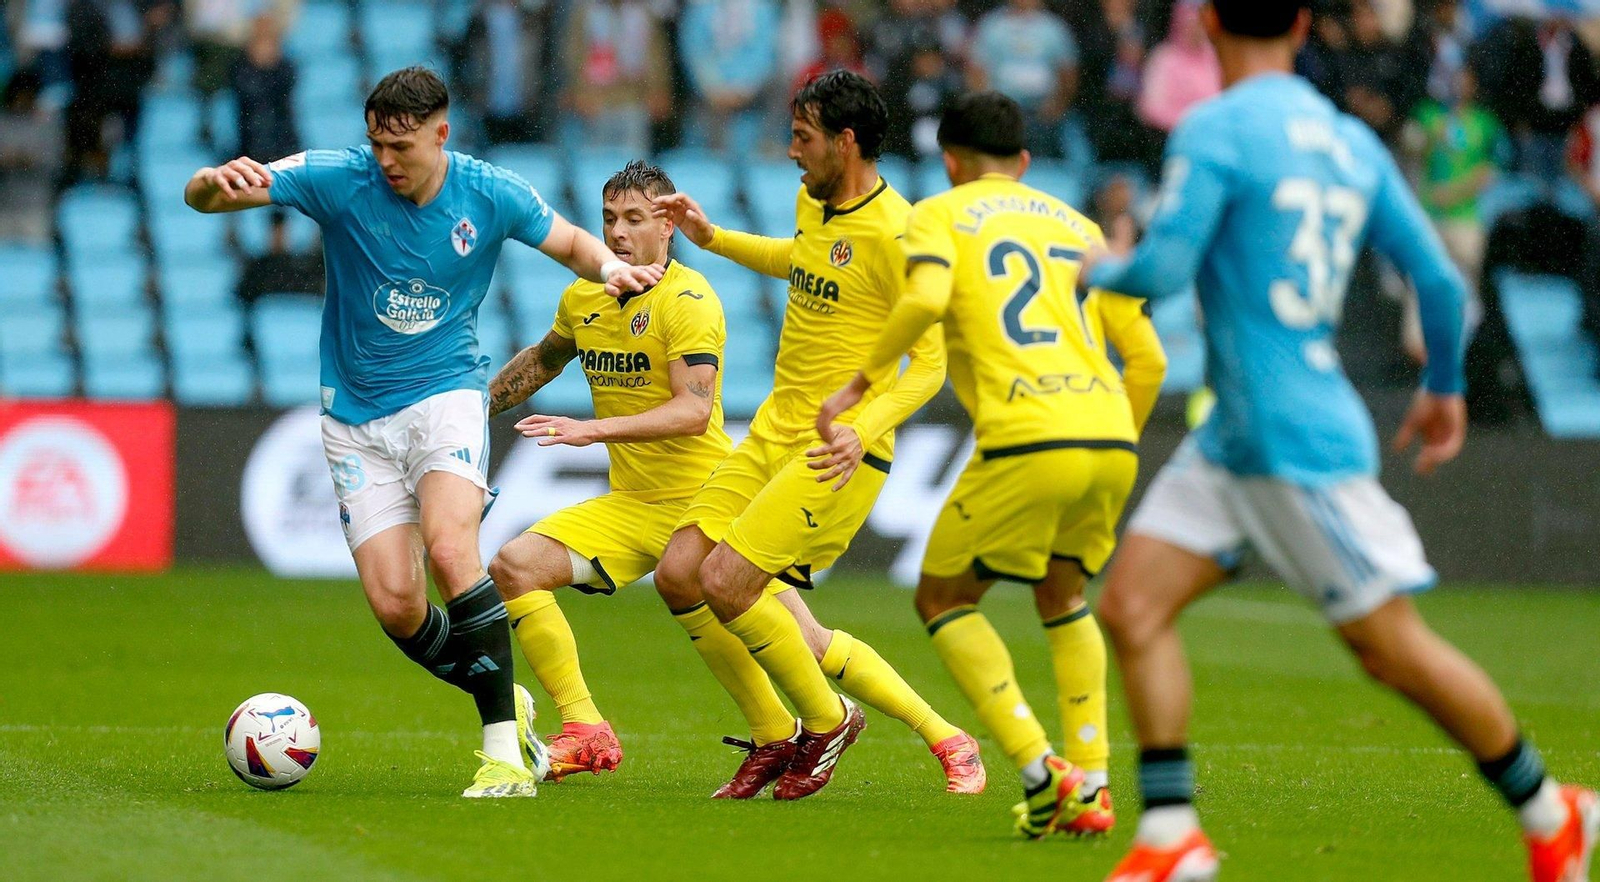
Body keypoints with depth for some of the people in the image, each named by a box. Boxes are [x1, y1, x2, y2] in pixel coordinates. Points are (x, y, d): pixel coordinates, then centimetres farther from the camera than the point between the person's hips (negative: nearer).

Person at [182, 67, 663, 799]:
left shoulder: (490, 195, -7)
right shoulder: (340, 179, -10)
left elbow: (571, 242, 12)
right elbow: (200, 196, -15)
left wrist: (612, 266, -11)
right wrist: (220, 182, -40)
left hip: (446, 393, -2)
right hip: (357, 416, 2)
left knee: (449, 546, -29)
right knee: (394, 603, -9)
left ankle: (504, 750, -24)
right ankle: (503, 703, 20)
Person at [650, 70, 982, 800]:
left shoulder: (893, 234, -17)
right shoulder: (812, 203, 8)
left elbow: (930, 363, -16)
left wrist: (865, 429, -30)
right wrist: (711, 238, 27)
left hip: (838, 453, -9)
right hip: (774, 431, 9)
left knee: (727, 583, -18)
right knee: (678, 576, 0)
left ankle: (826, 721, 5)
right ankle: (773, 738, 14)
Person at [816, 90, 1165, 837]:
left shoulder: (940, 215, 12)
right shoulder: (1076, 224, 26)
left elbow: (926, 297, -12)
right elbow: (1148, 359, 21)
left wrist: (861, 383, -2)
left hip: (1026, 441, -5)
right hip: (1111, 438, 5)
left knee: (943, 599, 13)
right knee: (1062, 594, 28)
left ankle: (1039, 770, -3)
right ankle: (1090, 784, 16)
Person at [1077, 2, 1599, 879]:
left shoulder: (1213, 132, -14)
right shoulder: (1351, 141, 9)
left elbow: (1162, 269, -19)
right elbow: (1439, 279, 11)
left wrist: (1101, 269, 5)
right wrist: (1444, 387, 28)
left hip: (1300, 445, -8)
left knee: (1392, 647, 1)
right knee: (1131, 607, 1)